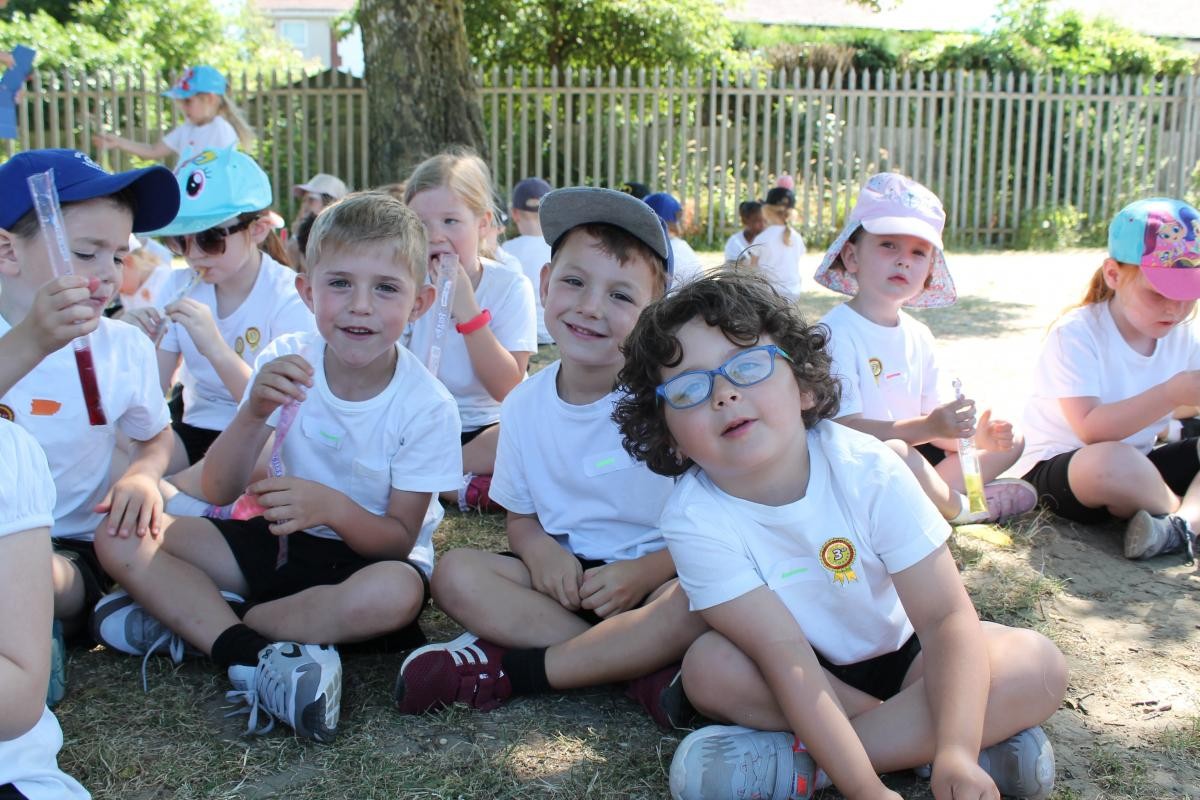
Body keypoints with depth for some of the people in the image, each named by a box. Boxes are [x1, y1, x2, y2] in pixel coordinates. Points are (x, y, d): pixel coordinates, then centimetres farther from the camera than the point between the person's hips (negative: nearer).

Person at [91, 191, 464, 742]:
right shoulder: (285, 364, -10)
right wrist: (254, 413, -30)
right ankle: (252, 657, -29)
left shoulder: (425, 407, -18)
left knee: (394, 594, -39)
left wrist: (333, 507, -35)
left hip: (372, 549, -3)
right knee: (123, 538, -12)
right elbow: (219, 492, -11)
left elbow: (399, 539, -15)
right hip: (281, 541, 3)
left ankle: (186, 619, -21)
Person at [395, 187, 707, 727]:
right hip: (565, 576, 4)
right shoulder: (525, 405, 0)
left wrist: (645, 571, -25)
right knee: (456, 574, -19)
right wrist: (540, 548, -14)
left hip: (658, 576, -4)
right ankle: (644, 665, -22)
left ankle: (510, 669, -22)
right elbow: (520, 515, 10)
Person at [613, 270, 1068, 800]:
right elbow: (785, 656, -30)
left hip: (895, 654, 2)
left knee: (1039, 666, -22)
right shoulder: (693, 518, -25)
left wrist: (955, 754, -40)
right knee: (708, 666, -30)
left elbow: (947, 616, -25)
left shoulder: (868, 470, -23)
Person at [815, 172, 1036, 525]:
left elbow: (935, 420, 10)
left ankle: (942, 490, -13)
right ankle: (959, 507, -8)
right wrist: (927, 428, -32)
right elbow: (844, 428, -23)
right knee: (893, 452, -39)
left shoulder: (918, 335, 10)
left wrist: (976, 435, -11)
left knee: (1010, 439, 10)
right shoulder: (836, 332, -15)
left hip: (913, 457, 8)